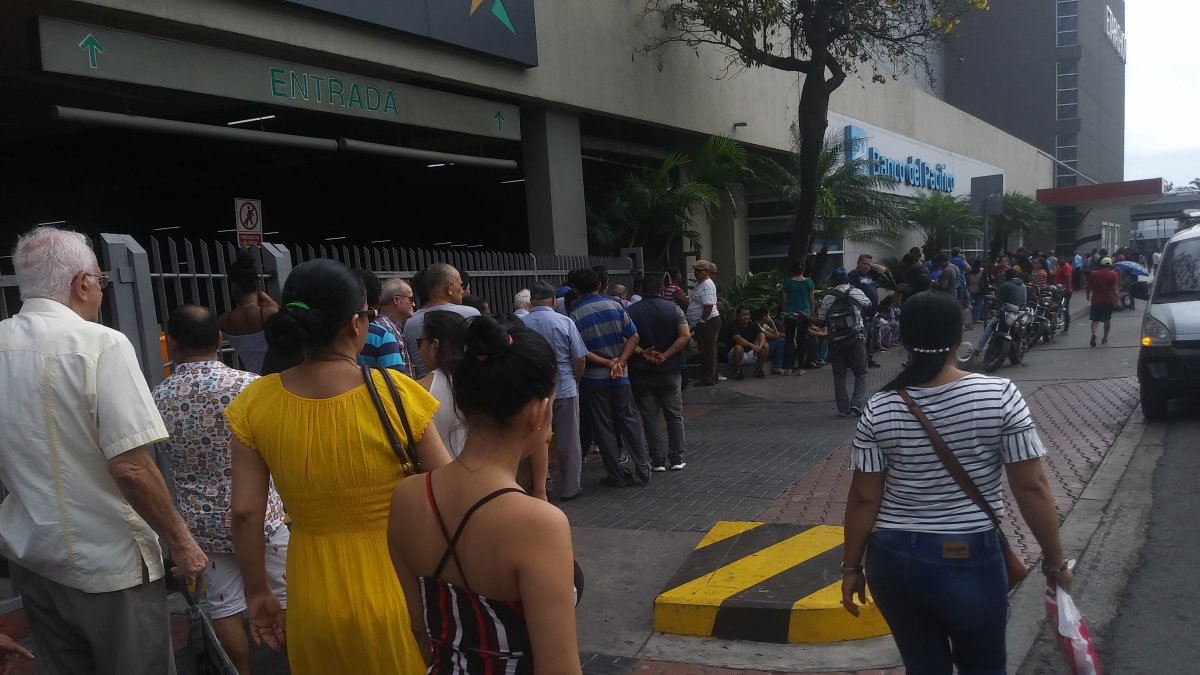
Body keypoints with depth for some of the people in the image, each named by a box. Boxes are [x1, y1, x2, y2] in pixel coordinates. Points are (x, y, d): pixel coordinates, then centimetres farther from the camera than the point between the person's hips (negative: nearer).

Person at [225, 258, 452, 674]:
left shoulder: (255, 403, -8)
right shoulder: (395, 392, -16)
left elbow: (245, 513, -6)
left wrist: (257, 593, 7)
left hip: (314, 595, 3)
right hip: (395, 588, -2)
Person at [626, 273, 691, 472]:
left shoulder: (631, 311, -2)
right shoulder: (673, 308, -2)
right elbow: (685, 335, -13)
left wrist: (642, 353, -16)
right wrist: (665, 356, -14)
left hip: (641, 372, 0)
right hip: (670, 371, 0)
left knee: (650, 417, 6)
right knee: (674, 415, 10)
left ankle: (658, 460, 7)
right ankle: (676, 458, 11)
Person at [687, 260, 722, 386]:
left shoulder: (707, 285, -16)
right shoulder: (700, 284, 17)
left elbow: (708, 306, -24)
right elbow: (689, 301, 25)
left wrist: (702, 322, -23)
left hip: (708, 322, -11)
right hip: (702, 324, 11)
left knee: (707, 351, -6)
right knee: (704, 351, 14)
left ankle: (708, 379, -1)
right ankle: (709, 377, 22)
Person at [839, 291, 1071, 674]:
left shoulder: (880, 409, -6)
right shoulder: (1000, 396, -11)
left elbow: (864, 498, -4)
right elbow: (1032, 487, -9)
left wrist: (852, 566, 7)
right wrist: (1054, 561, 2)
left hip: (893, 560, 2)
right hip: (969, 561, -1)